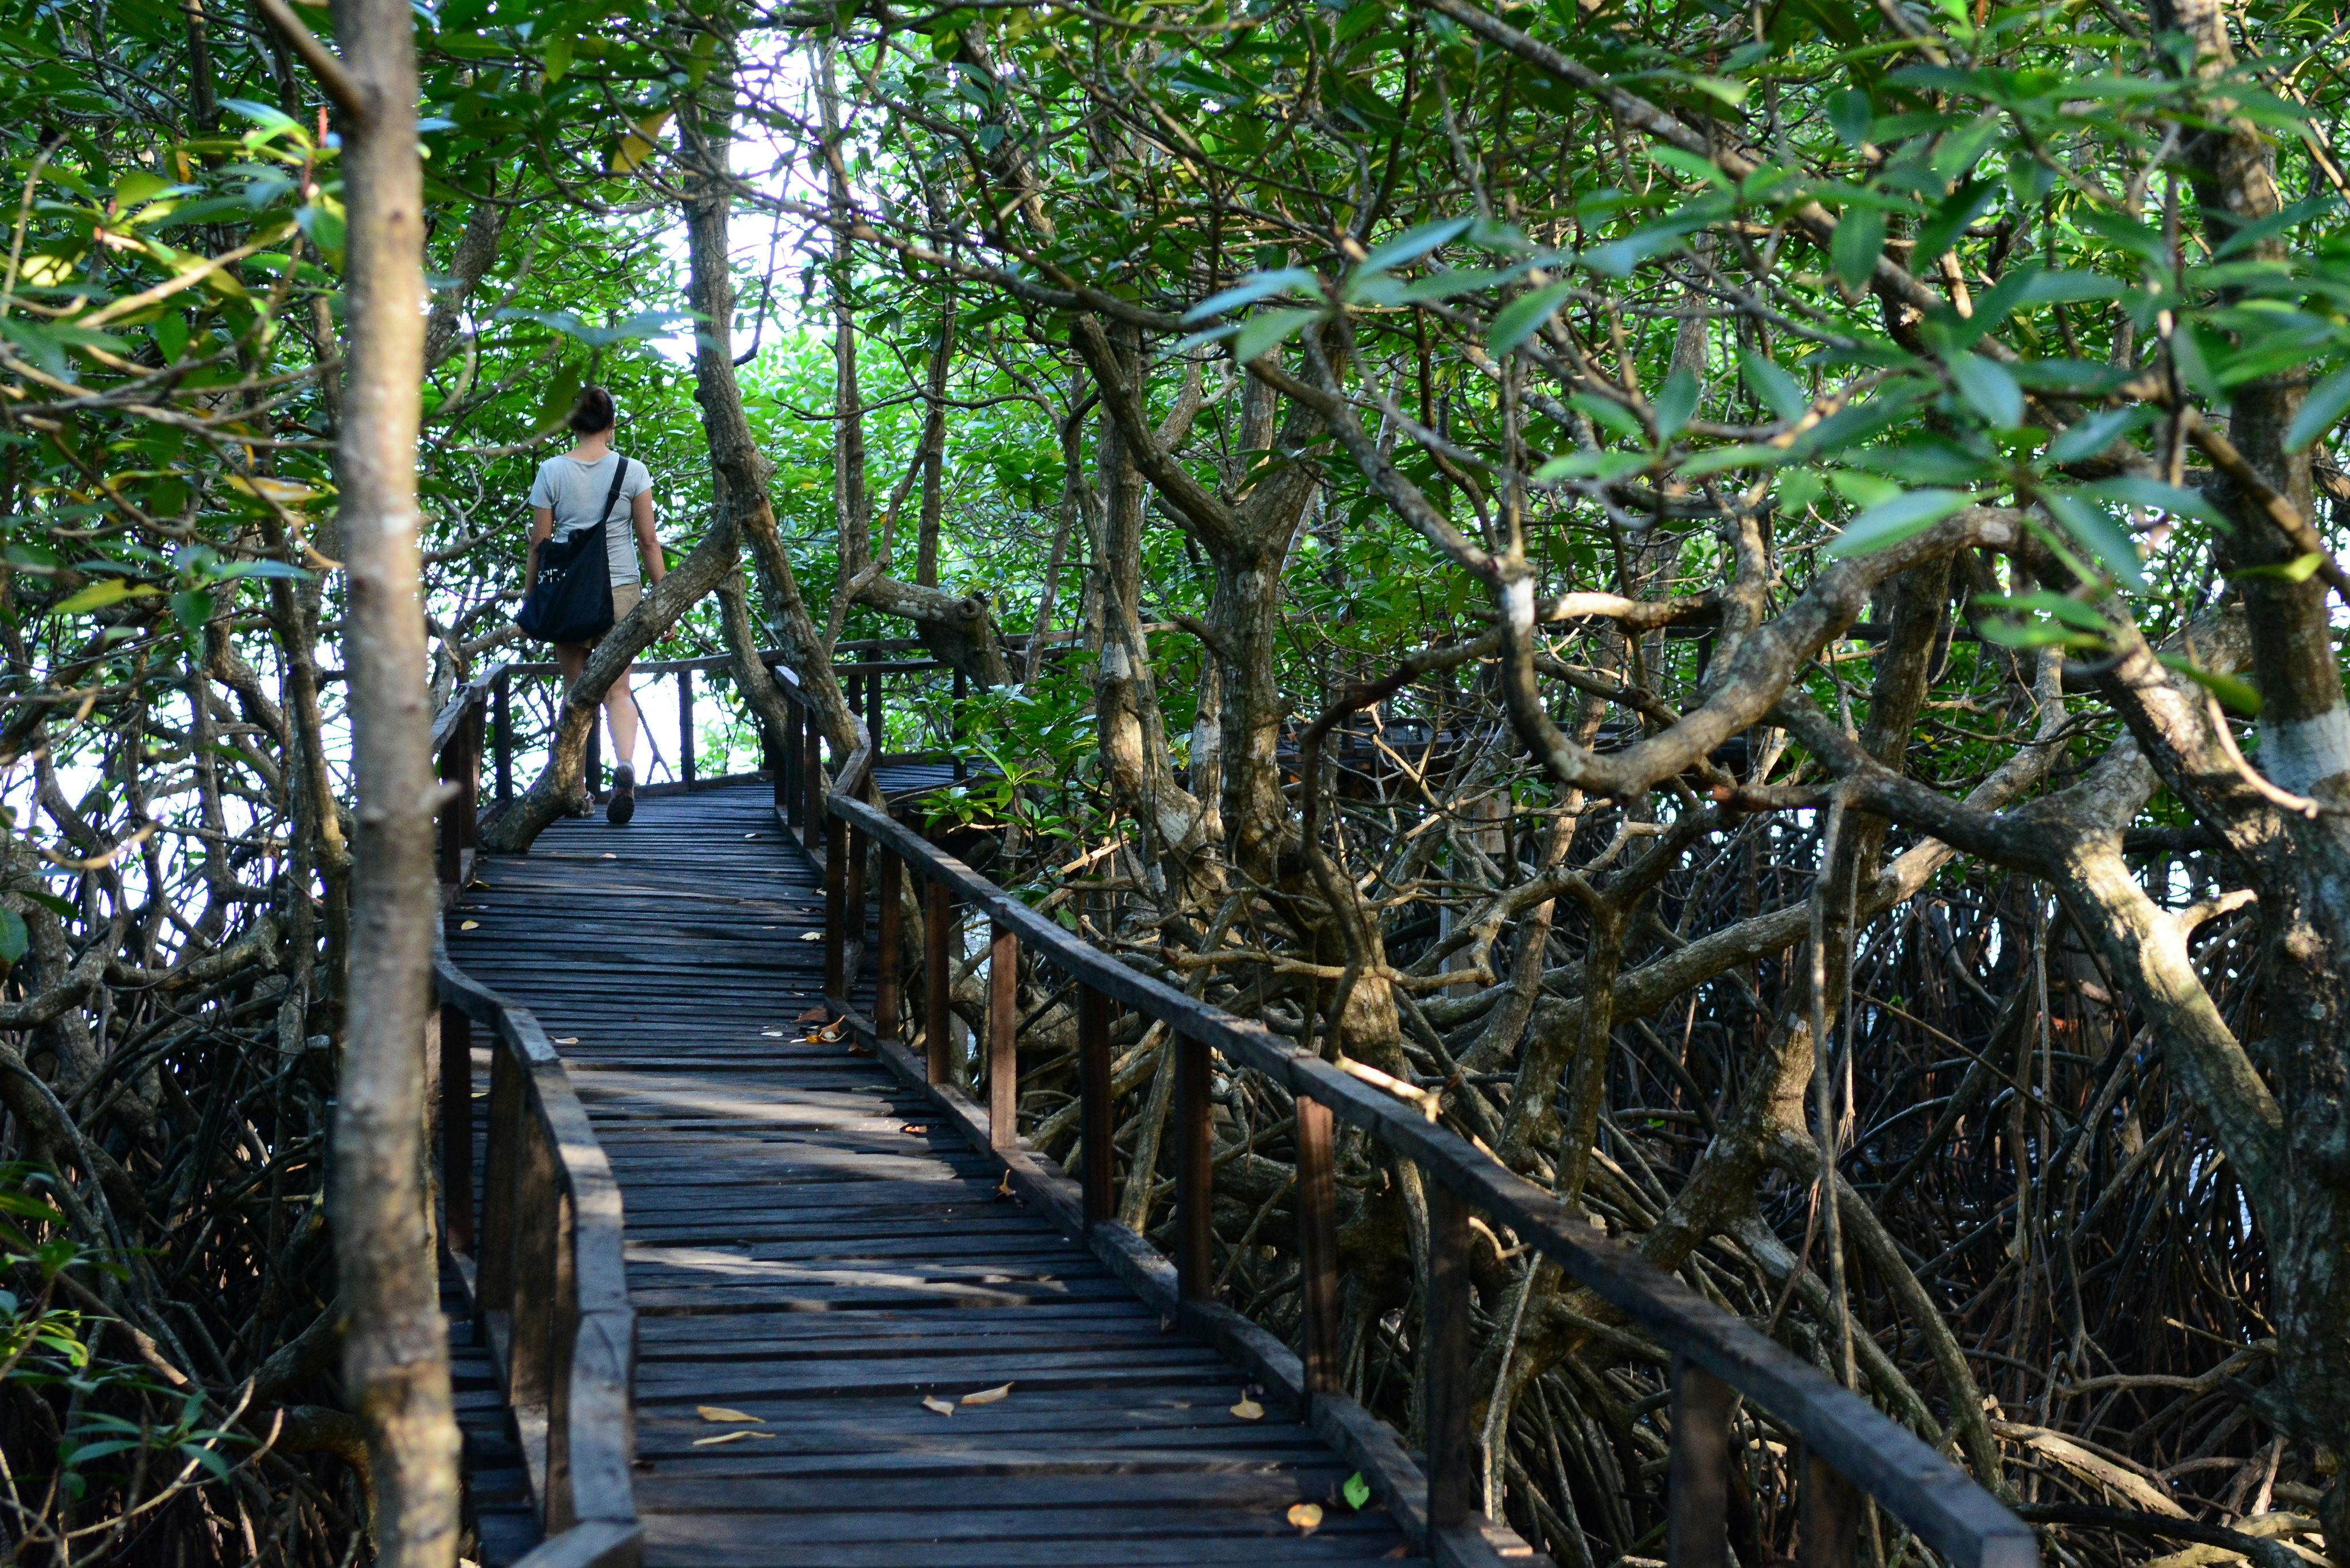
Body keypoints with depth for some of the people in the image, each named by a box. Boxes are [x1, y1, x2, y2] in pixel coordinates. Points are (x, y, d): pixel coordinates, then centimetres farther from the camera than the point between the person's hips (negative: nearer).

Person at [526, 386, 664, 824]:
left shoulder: (552, 472, -2)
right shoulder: (632, 472, -2)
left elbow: (539, 542, 0)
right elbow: (648, 541, 0)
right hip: (621, 591, 0)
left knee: (576, 692, 12)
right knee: (618, 691, 5)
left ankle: (578, 791, 12)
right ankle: (625, 764, -22)